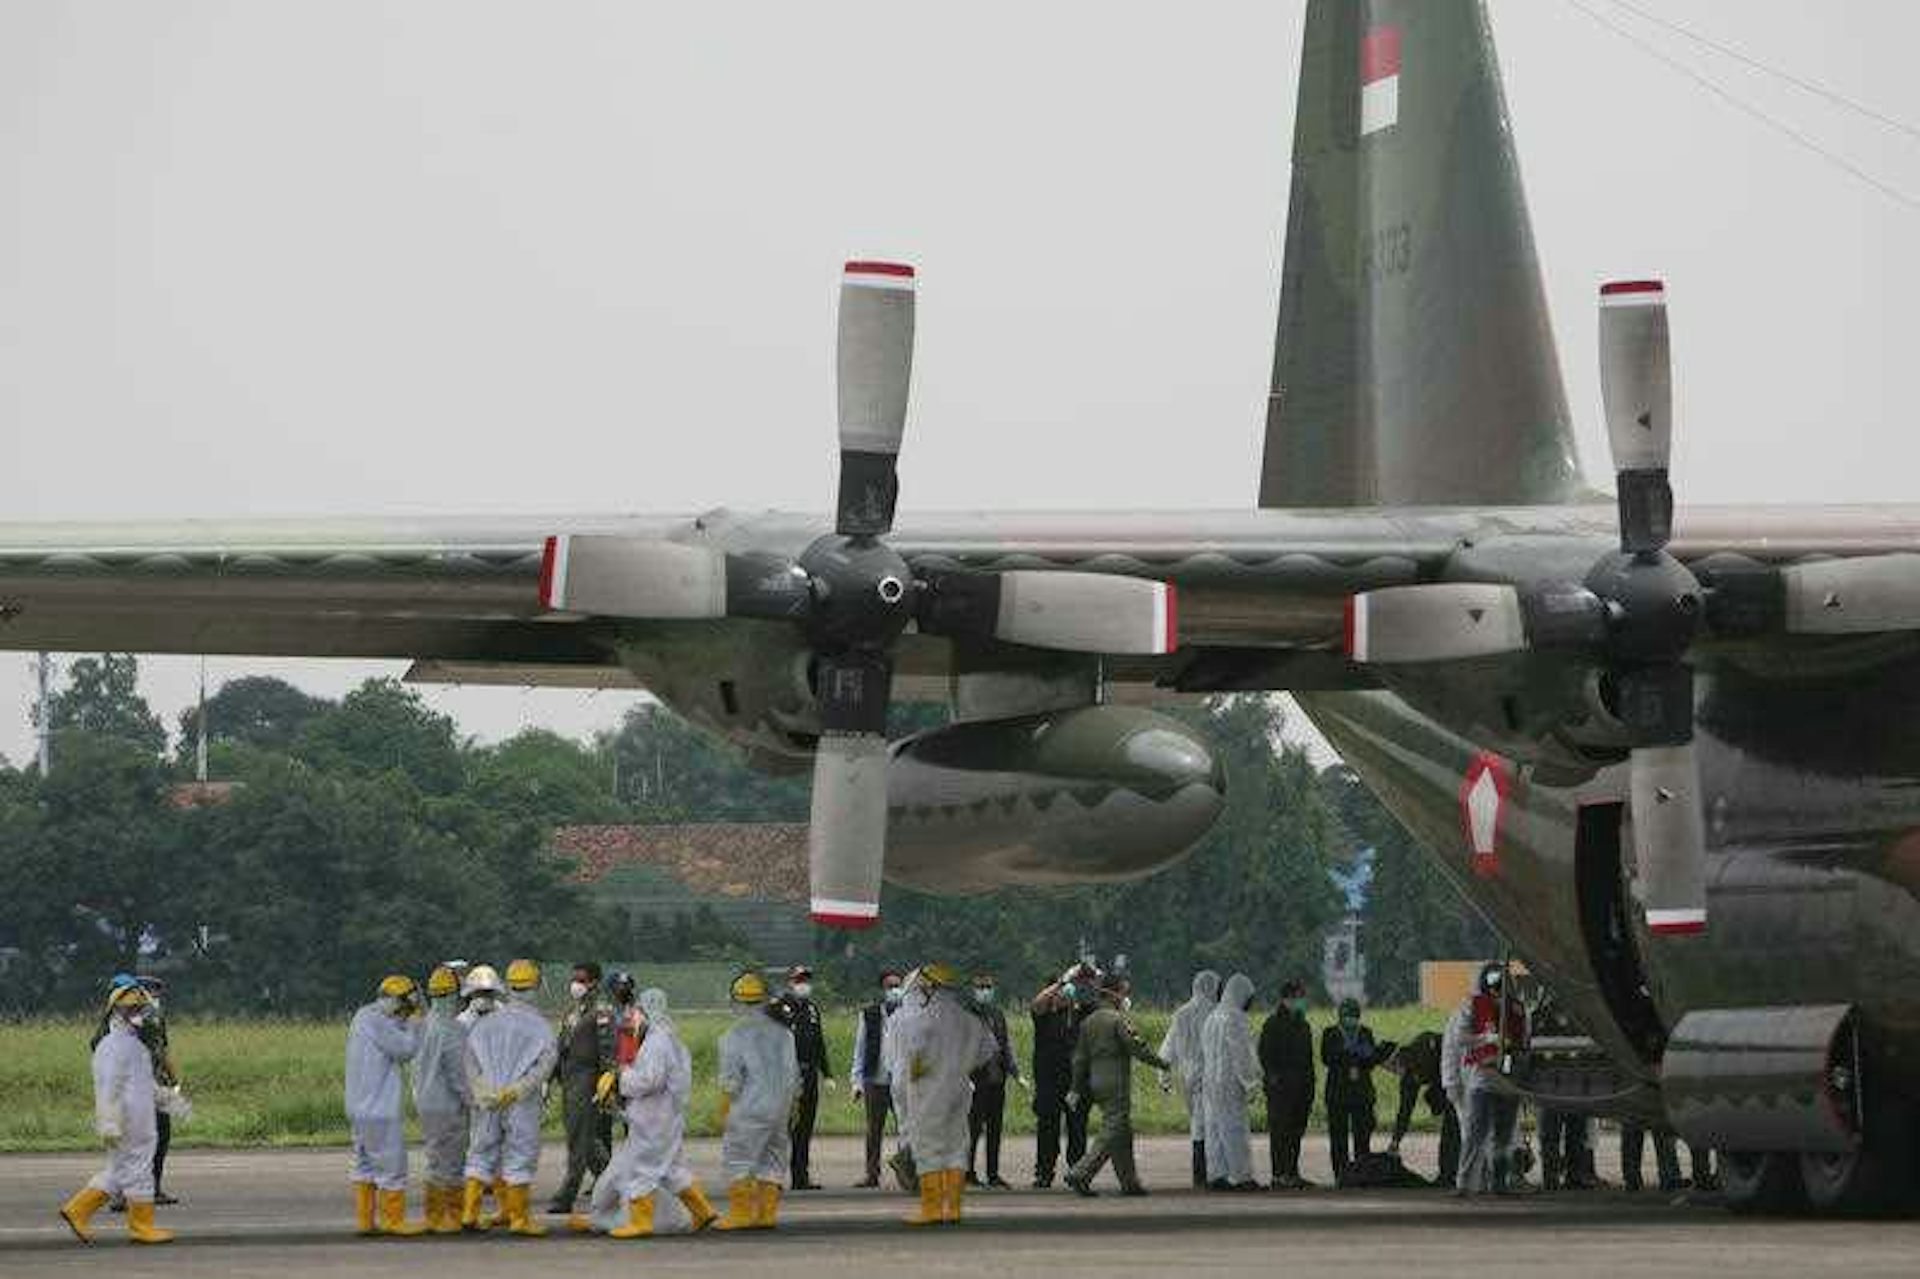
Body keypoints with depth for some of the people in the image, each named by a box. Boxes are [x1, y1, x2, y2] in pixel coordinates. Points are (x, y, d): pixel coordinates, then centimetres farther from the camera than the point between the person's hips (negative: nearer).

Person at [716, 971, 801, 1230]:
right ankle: (767, 1213, 9)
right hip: (780, 1109, 6)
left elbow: (731, 1081, -10)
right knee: (772, 1162, 11)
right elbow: (794, 1075, 14)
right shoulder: (782, 1031, 10)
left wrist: (723, 1114, -4)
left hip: (749, 1109, -6)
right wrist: (790, 1107, 21)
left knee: (738, 1160, 0)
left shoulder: (735, 1035, -8)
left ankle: (740, 1213, -4)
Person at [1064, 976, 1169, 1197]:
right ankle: (1080, 1174, -15)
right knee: (1113, 1133, -8)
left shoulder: (1089, 1021, 13)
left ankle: (1130, 1182, 16)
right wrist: (1161, 1063, -2)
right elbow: (1137, 1047, -15)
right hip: (1116, 1083, -9)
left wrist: (1077, 1088, 18)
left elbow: (1080, 1057, 15)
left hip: (1096, 1082, 9)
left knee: (1123, 1134, 14)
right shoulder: (1119, 1019, -12)